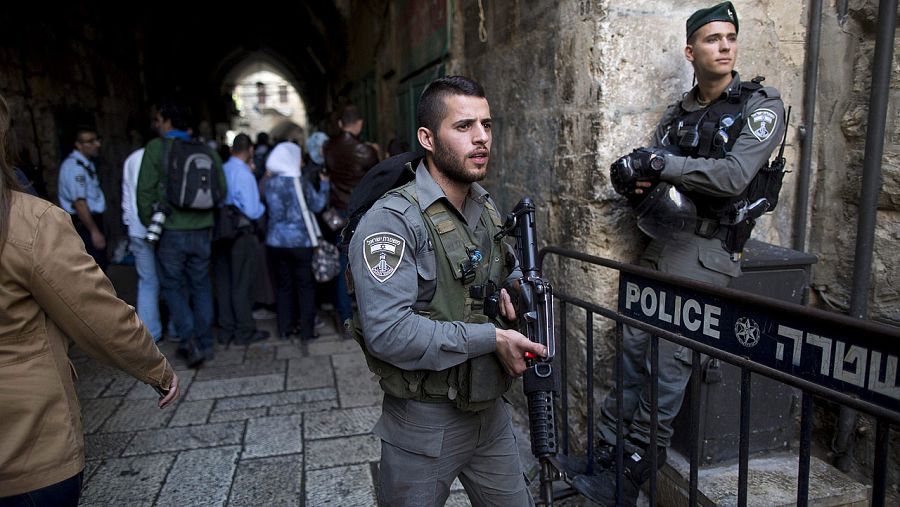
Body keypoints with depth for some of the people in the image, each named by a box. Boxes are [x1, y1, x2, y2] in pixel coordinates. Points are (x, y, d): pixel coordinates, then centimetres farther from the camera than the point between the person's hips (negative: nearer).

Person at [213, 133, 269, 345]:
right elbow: (253, 211, -18)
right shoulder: (245, 175, -15)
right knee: (242, 286, 5)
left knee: (223, 284, 13)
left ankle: (226, 331, 24)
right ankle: (245, 332, 15)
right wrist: (263, 206, 2)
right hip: (242, 236, -6)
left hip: (221, 236, 6)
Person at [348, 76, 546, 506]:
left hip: (490, 408, 7)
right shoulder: (392, 220, -21)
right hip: (425, 422, -7)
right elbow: (388, 333, -30)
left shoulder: (485, 207, 6)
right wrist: (490, 338, -26)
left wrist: (510, 291, -2)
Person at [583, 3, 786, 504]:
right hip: (662, 243, 6)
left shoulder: (761, 105, 0)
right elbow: (645, 172, 17)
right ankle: (607, 452, 14)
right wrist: (638, 178, -7)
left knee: (669, 364, -8)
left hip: (708, 251, -5)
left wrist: (659, 164, -14)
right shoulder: (676, 114, 16)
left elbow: (733, 176, -15)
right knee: (633, 349, 4)